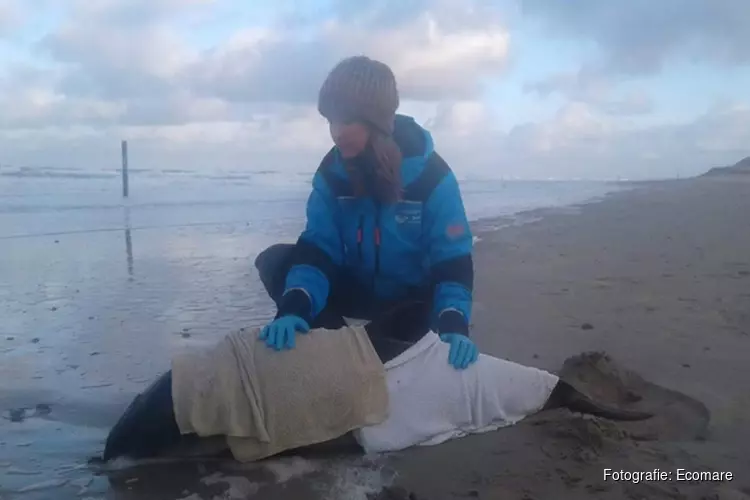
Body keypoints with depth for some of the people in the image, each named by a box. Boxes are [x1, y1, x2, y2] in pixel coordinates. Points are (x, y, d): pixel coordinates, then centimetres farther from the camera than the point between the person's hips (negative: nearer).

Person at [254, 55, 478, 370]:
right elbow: (317, 248, -21)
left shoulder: (431, 176, -23)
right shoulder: (331, 171, -14)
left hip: (413, 299, -2)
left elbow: (453, 260, -25)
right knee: (275, 261, -18)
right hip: (358, 289, 3)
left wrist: (454, 325, -42)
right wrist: (293, 308, -40)